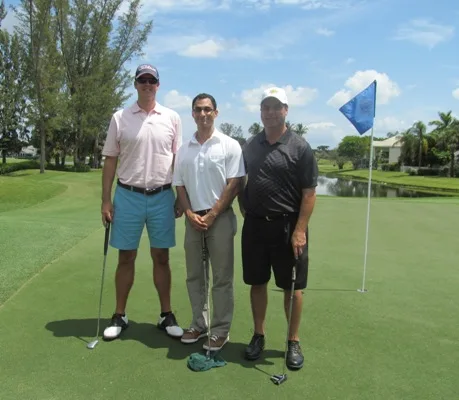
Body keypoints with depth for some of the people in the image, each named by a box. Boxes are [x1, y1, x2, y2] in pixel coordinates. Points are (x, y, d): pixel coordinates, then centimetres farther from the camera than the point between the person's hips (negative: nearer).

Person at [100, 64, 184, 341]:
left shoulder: (172, 118, 4)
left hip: (162, 197, 1)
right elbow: (110, 161, 3)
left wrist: (181, 198, 3)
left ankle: (166, 315, 20)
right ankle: (120, 316, 20)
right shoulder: (120, 118, 2)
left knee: (161, 257, 8)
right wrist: (106, 200, -2)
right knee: (126, 258, 7)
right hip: (127, 196, 0)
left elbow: (178, 160, 6)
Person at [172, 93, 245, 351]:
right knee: (195, 276, 12)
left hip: (220, 218, -4)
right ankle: (199, 324, 26)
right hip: (193, 219, 5)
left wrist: (211, 216, -12)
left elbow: (234, 185, -9)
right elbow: (180, 185, 10)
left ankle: (221, 330, 13)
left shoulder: (230, 145, -4)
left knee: (222, 277, 2)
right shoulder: (184, 150, 9)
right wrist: (190, 214, -5)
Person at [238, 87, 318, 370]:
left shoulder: (300, 147, -6)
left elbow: (309, 193, -9)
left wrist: (300, 230, -16)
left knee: (293, 287, 6)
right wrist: (244, 207, 5)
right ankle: (259, 336, 27)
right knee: (257, 283, 11)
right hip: (255, 225, 4)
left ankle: (294, 342, 21)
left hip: (288, 226, -4)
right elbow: (242, 182, 18)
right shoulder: (251, 146, 9)